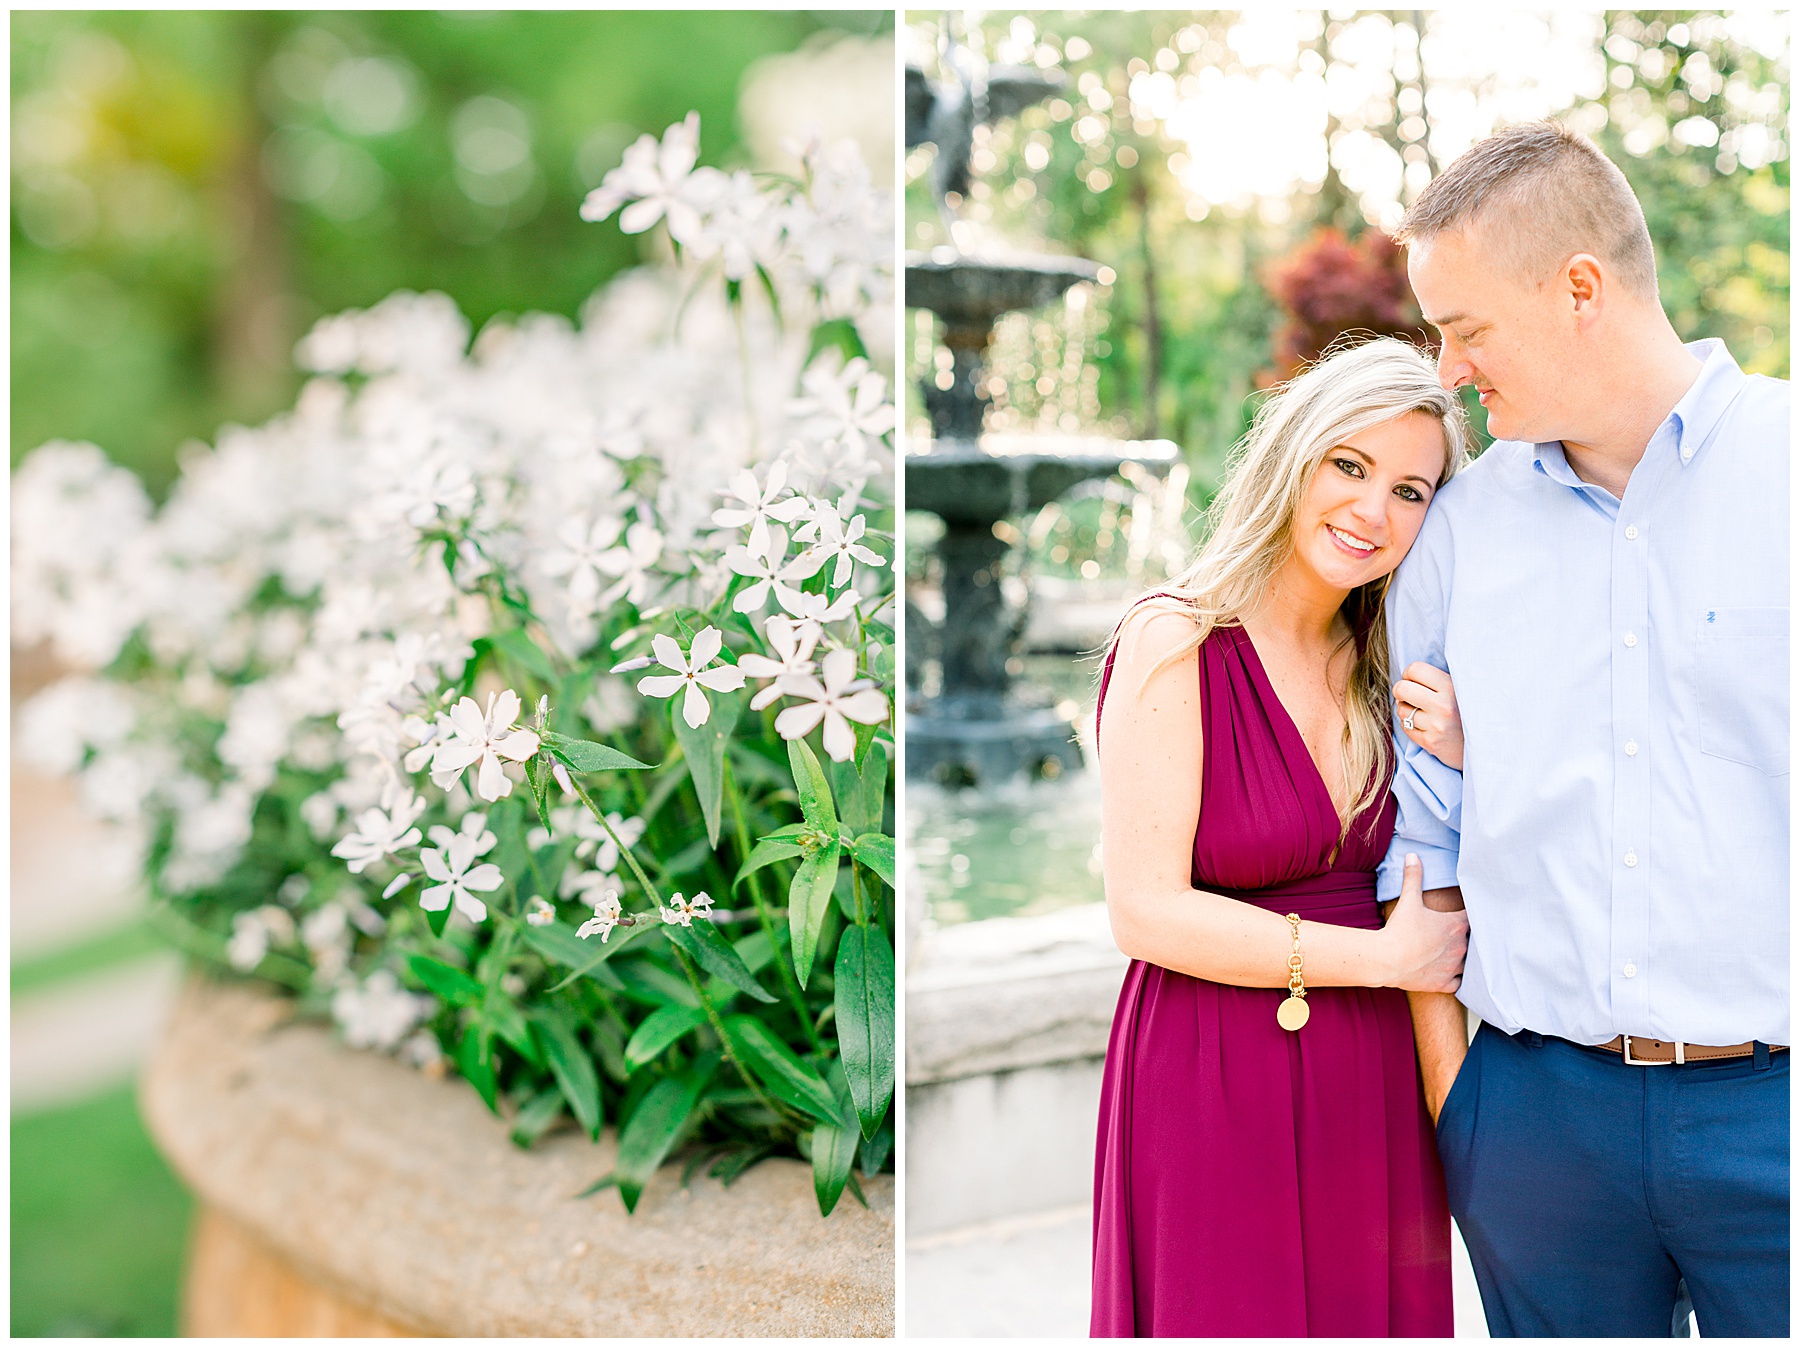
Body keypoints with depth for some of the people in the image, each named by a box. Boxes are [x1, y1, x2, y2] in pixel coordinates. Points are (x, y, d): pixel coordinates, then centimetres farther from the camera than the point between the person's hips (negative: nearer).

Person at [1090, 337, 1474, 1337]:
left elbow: (1420, 883, 14)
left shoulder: (1382, 664, 7)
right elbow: (1147, 914, -17)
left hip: (1376, 1081, 6)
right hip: (1214, 1083, -6)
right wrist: (1385, 958, -12)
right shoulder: (1175, 643, -12)